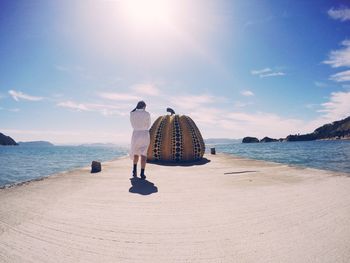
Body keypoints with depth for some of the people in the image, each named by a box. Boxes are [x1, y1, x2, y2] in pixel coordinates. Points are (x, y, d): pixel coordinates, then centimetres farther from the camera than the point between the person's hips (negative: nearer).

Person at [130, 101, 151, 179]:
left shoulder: (132, 114, 2)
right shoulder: (147, 114, -4)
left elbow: (133, 125, 12)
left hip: (135, 134, 2)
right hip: (145, 135, -2)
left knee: (135, 152, 22)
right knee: (143, 154, -2)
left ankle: (135, 170, 19)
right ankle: (142, 173, -13)